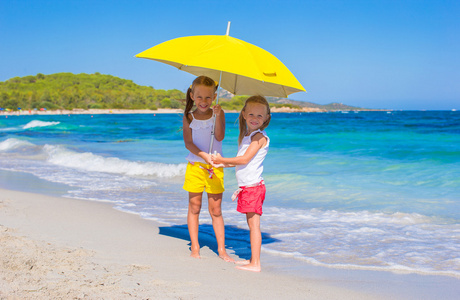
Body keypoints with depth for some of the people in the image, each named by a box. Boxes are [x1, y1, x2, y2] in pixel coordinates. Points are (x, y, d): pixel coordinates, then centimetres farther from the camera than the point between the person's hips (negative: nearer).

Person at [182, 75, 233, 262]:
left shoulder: (218, 114, 2)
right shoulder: (189, 117, 1)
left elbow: (220, 137, -11)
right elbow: (188, 143, -7)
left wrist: (217, 116, -23)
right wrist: (204, 155, -20)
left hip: (215, 166, 0)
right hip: (195, 165, 0)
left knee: (215, 209, 4)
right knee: (194, 206, 4)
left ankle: (221, 249, 10)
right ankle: (194, 247, 14)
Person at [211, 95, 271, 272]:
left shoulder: (260, 137, -13)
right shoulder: (246, 136, 16)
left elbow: (245, 159, -18)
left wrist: (222, 160, -8)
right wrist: (223, 164, 16)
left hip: (254, 186, -9)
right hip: (247, 186, 9)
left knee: (254, 224, -8)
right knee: (251, 224, 14)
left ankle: (255, 264, -5)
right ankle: (253, 259, 22)